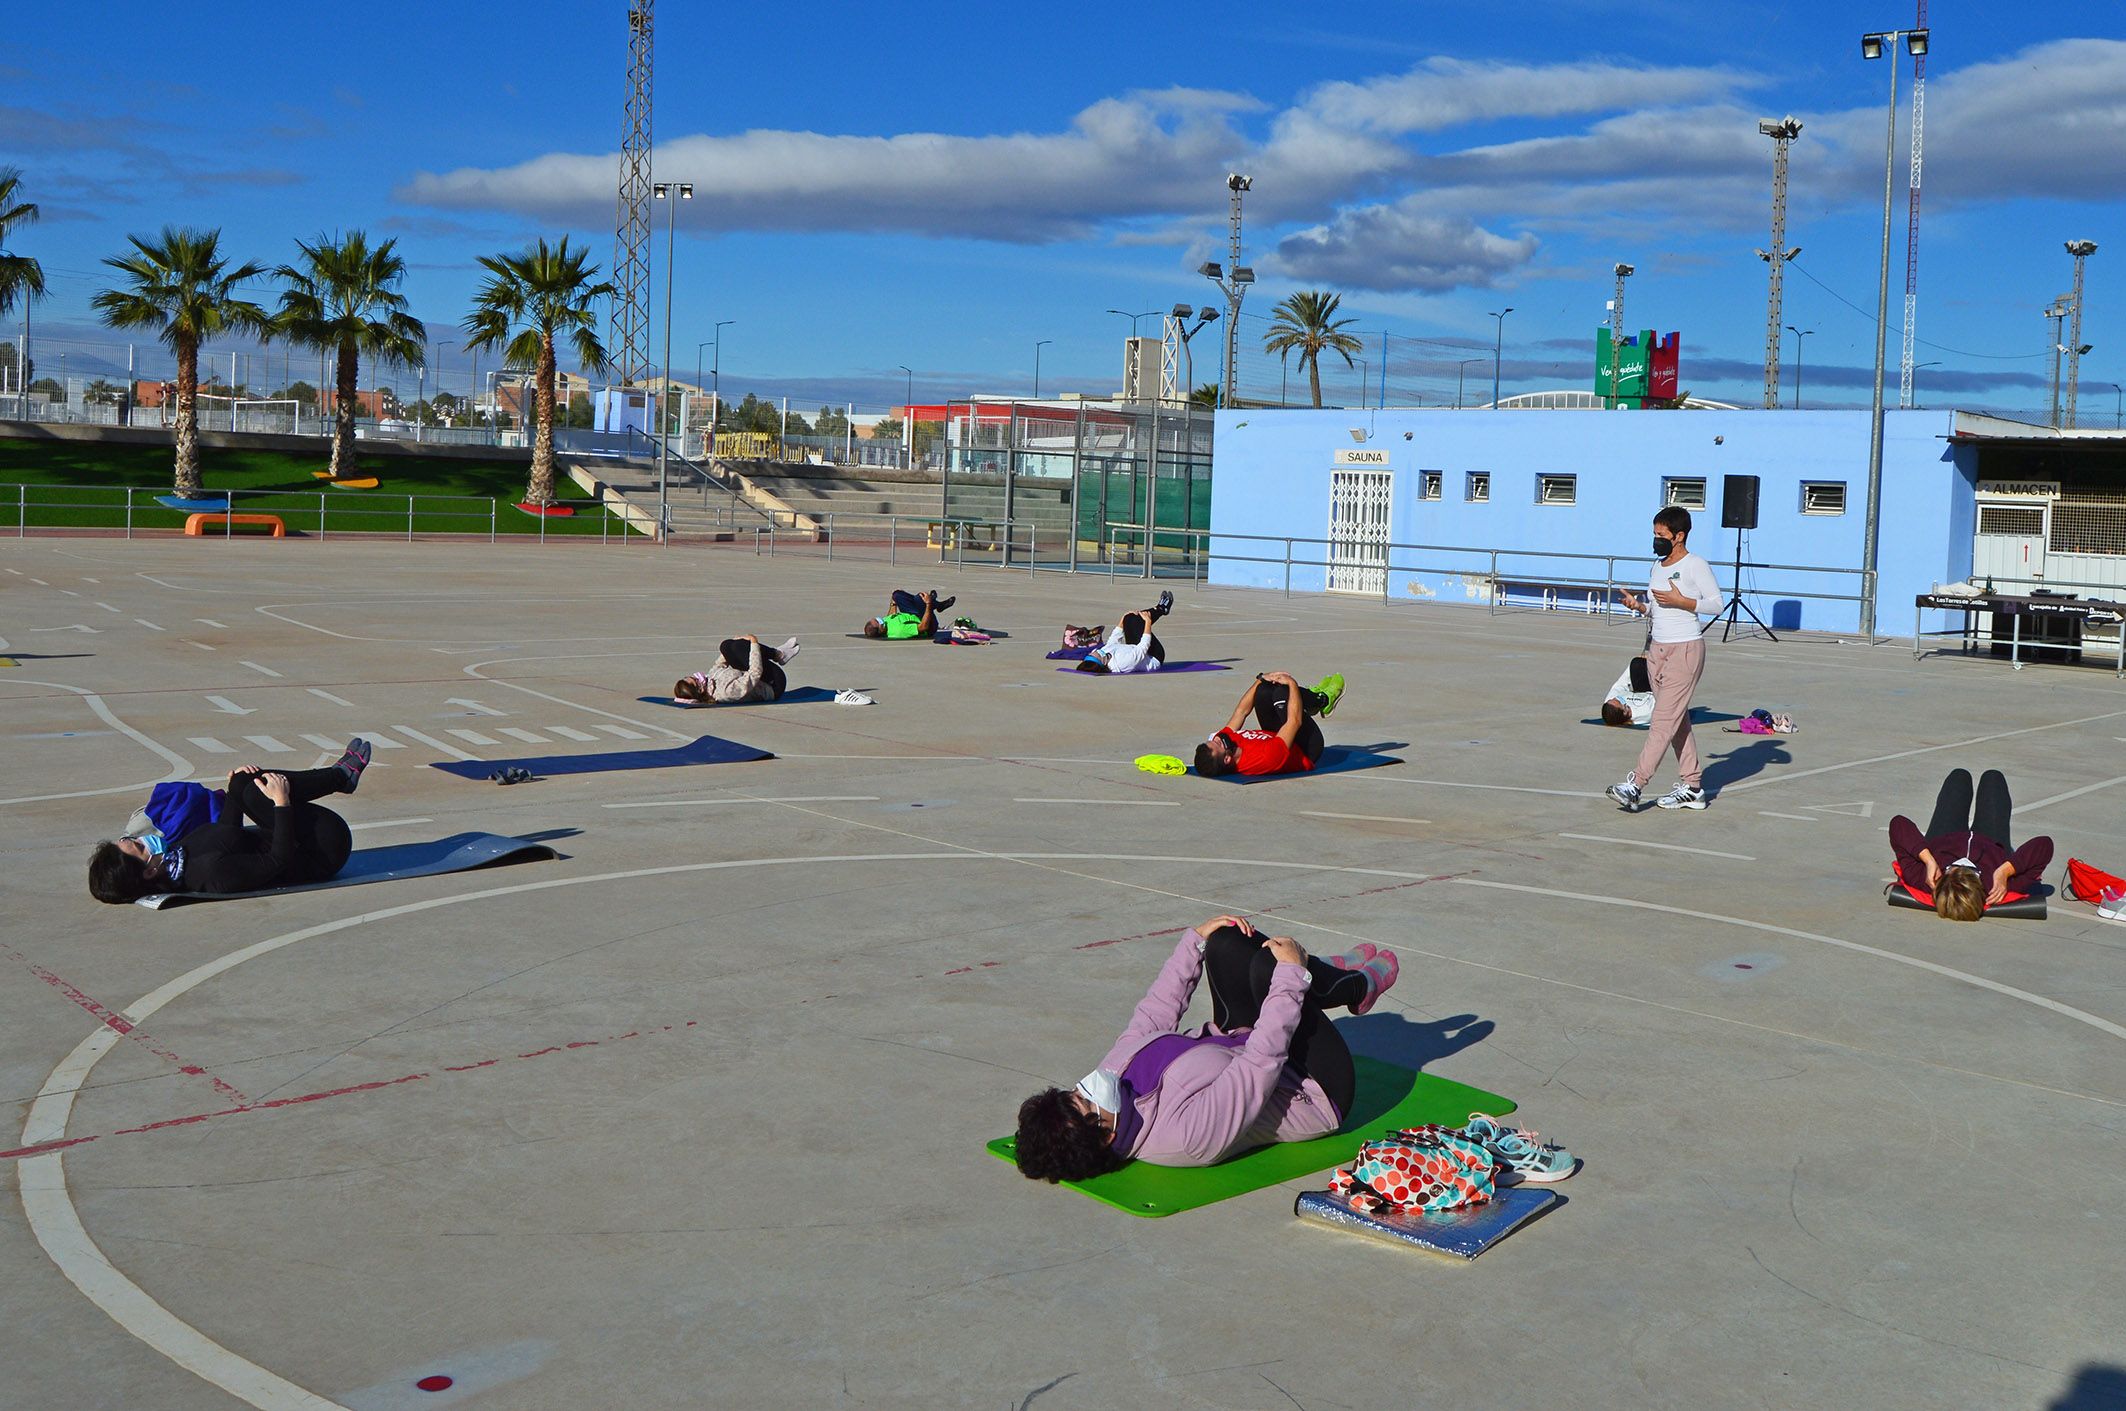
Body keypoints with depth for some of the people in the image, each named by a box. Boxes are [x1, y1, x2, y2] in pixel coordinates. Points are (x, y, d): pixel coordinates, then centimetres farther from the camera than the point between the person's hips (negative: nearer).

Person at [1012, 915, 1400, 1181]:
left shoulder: (1118, 1064, -19)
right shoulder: (1186, 1132, -40)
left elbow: (1155, 1012, -3)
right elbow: (1262, 1062, -37)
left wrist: (1196, 939, -3)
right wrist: (1290, 974, -30)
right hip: (1319, 1095, -7)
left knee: (1228, 944, -3)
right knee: (1268, 967, -25)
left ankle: (1334, 976, 22)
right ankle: (1359, 986, 9)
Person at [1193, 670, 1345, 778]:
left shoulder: (1219, 742, -26)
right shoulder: (1264, 758, -45)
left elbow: (1241, 712, -10)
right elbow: (1295, 721, -36)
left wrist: (1261, 679, -10)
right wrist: (1292, 683, -23)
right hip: (1305, 753, -7)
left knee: (1264, 691, -3)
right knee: (1282, 692, -22)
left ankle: (1318, 699, 25)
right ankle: (1324, 700, 14)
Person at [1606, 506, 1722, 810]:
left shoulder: (1696, 565, -8)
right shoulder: (1657, 566, 14)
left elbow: (1716, 603, -10)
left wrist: (1681, 601, -20)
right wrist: (1638, 605, 1)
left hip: (1686, 649, -9)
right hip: (1657, 648, 9)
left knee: (1664, 719, -11)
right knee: (1678, 719, 10)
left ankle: (1635, 784, -18)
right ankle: (1692, 786, 15)